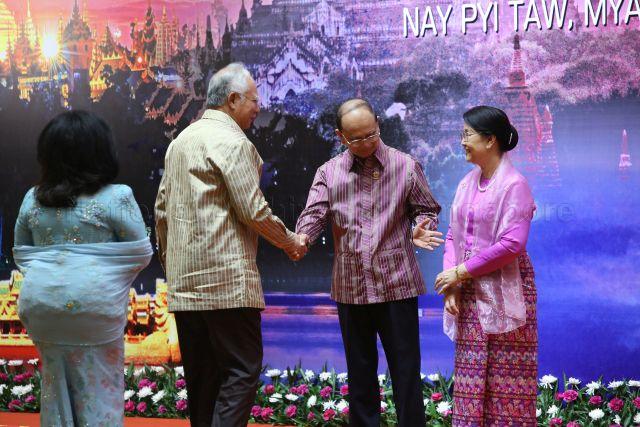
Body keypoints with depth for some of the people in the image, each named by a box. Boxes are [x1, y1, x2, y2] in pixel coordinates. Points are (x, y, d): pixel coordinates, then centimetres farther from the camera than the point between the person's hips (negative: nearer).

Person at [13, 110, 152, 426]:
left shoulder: (33, 199, 5)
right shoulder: (116, 197, -10)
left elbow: (20, 253, 13)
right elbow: (141, 254, -5)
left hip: (41, 303, 4)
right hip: (94, 303, -4)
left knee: (55, 385, 15)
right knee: (99, 388, 6)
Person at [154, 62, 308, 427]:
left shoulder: (181, 141, 18)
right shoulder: (232, 141, -9)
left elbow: (162, 209, 20)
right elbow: (253, 211, -13)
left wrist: (169, 259, 27)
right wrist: (291, 242, 1)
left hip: (184, 282, 9)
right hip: (226, 278, -9)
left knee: (200, 376, 11)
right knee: (242, 370, -5)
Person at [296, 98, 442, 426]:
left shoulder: (405, 166, 0)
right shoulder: (329, 173, 5)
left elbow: (427, 209, 6)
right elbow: (314, 213, -5)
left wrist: (420, 229, -16)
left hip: (397, 285, -2)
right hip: (350, 287, 2)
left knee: (405, 369, 2)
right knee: (360, 370, 13)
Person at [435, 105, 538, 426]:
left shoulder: (514, 185, -12)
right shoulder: (467, 183, 9)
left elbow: (511, 244, -20)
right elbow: (454, 235, 11)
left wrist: (460, 272, -15)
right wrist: (452, 284, -3)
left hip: (502, 291, -7)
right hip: (469, 292, 7)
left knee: (504, 380, 1)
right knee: (471, 378, 10)